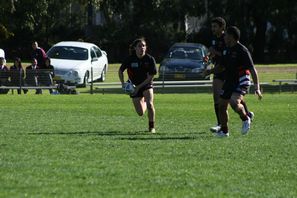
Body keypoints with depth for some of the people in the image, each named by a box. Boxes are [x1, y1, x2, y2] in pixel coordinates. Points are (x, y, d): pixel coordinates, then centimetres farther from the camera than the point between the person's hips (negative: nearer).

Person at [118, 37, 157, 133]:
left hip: (146, 85, -1)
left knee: (150, 104, -25)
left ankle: (152, 127, -5)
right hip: (134, 86, 1)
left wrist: (139, 87, -20)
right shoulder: (130, 59, -14)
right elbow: (120, 71, 1)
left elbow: (150, 77, -15)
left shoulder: (150, 59, -16)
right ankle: (143, 102, 41)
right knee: (140, 113, 2)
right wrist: (123, 83, -13)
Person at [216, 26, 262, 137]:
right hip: (229, 81, 8)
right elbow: (222, 66, 25)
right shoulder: (227, 50, 10)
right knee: (222, 106, 5)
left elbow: (252, 69, -18)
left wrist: (257, 88, -23)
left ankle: (245, 119, -2)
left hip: (241, 82, -8)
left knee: (234, 102, -29)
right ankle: (224, 131, 20)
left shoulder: (242, 51, -15)